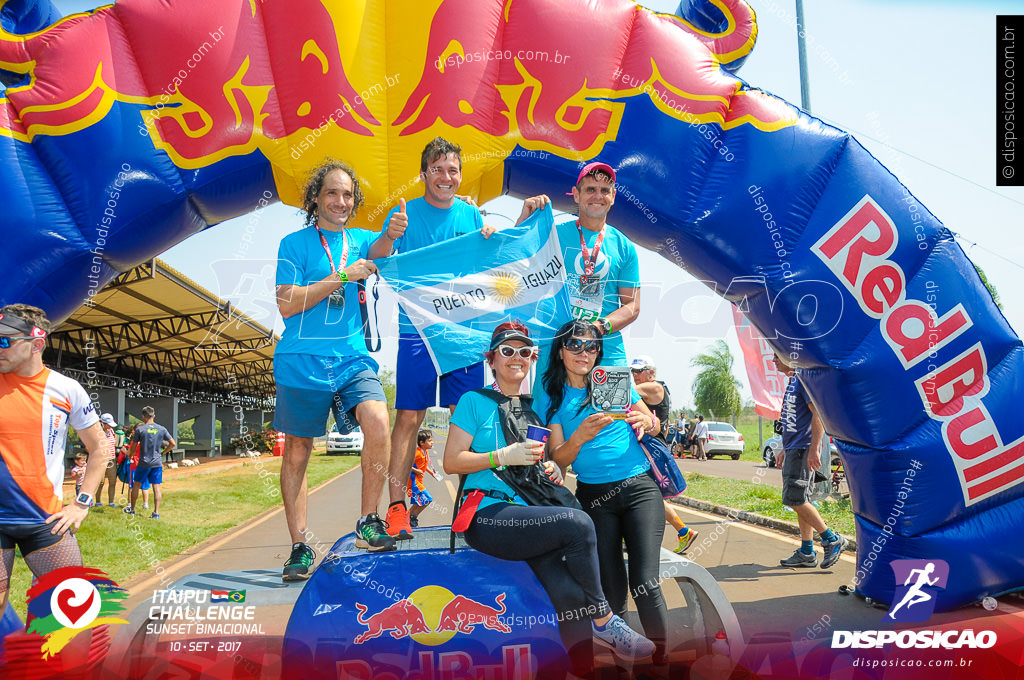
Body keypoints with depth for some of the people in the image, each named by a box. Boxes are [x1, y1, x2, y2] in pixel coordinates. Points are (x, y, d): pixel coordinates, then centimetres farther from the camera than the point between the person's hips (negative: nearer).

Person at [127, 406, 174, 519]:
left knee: (136, 485, 15)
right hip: (157, 463, 2)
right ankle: (156, 513, -1)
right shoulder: (162, 429, 0)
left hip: (144, 463, -2)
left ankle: (132, 509, 25)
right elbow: (173, 443, 0)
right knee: (156, 488, 2)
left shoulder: (140, 429, -7)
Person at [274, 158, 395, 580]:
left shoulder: (359, 240, 15)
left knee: (378, 422, -22)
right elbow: (286, 304, -7)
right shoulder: (295, 243, 3)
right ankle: (299, 547, 15)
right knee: (297, 451, 4)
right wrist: (343, 276, -10)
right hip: (302, 362, -2)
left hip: (352, 358, 2)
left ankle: (368, 522, -8)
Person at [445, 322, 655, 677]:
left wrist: (552, 468, 8)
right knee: (577, 523, -28)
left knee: (569, 592, -22)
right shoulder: (475, 401, 4)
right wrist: (504, 456, -13)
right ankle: (603, 620, -12)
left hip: (529, 514, 5)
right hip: (488, 517, -5)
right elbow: (451, 462, -3)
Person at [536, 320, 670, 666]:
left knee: (645, 584, -12)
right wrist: (581, 435, -21)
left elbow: (653, 423, 16)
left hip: (640, 486, 0)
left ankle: (663, 658, 2)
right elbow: (559, 459, -1)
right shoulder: (551, 398, 5)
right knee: (611, 589, -3)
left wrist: (644, 421, -9)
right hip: (594, 497, 0)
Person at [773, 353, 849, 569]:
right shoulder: (792, 381, 19)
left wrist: (814, 450, -24)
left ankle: (832, 540, -1)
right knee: (799, 501, 9)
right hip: (794, 449, 10)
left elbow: (818, 414, -19)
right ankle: (807, 553, 13)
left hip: (803, 450, -10)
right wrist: (785, 450, 26)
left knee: (794, 499, -11)